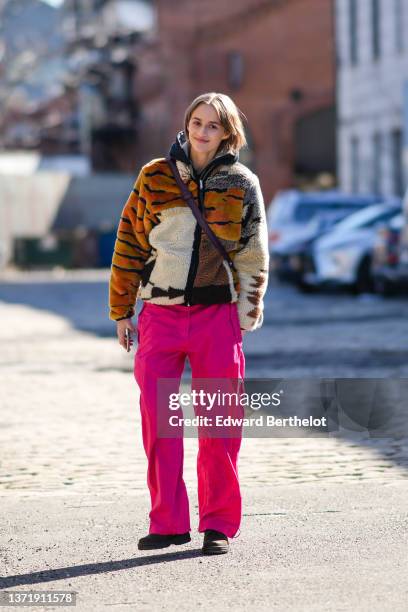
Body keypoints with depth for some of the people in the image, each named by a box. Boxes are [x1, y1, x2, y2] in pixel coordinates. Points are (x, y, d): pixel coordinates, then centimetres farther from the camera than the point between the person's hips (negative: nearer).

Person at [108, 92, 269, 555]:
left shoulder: (242, 184, 5)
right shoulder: (154, 177, 5)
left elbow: (254, 255, 9)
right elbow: (130, 243, 8)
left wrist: (248, 308, 0)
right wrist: (121, 310, 8)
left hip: (217, 314, -1)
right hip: (161, 314, 1)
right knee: (156, 418, -3)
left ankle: (219, 524, 11)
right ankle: (168, 522, 6)